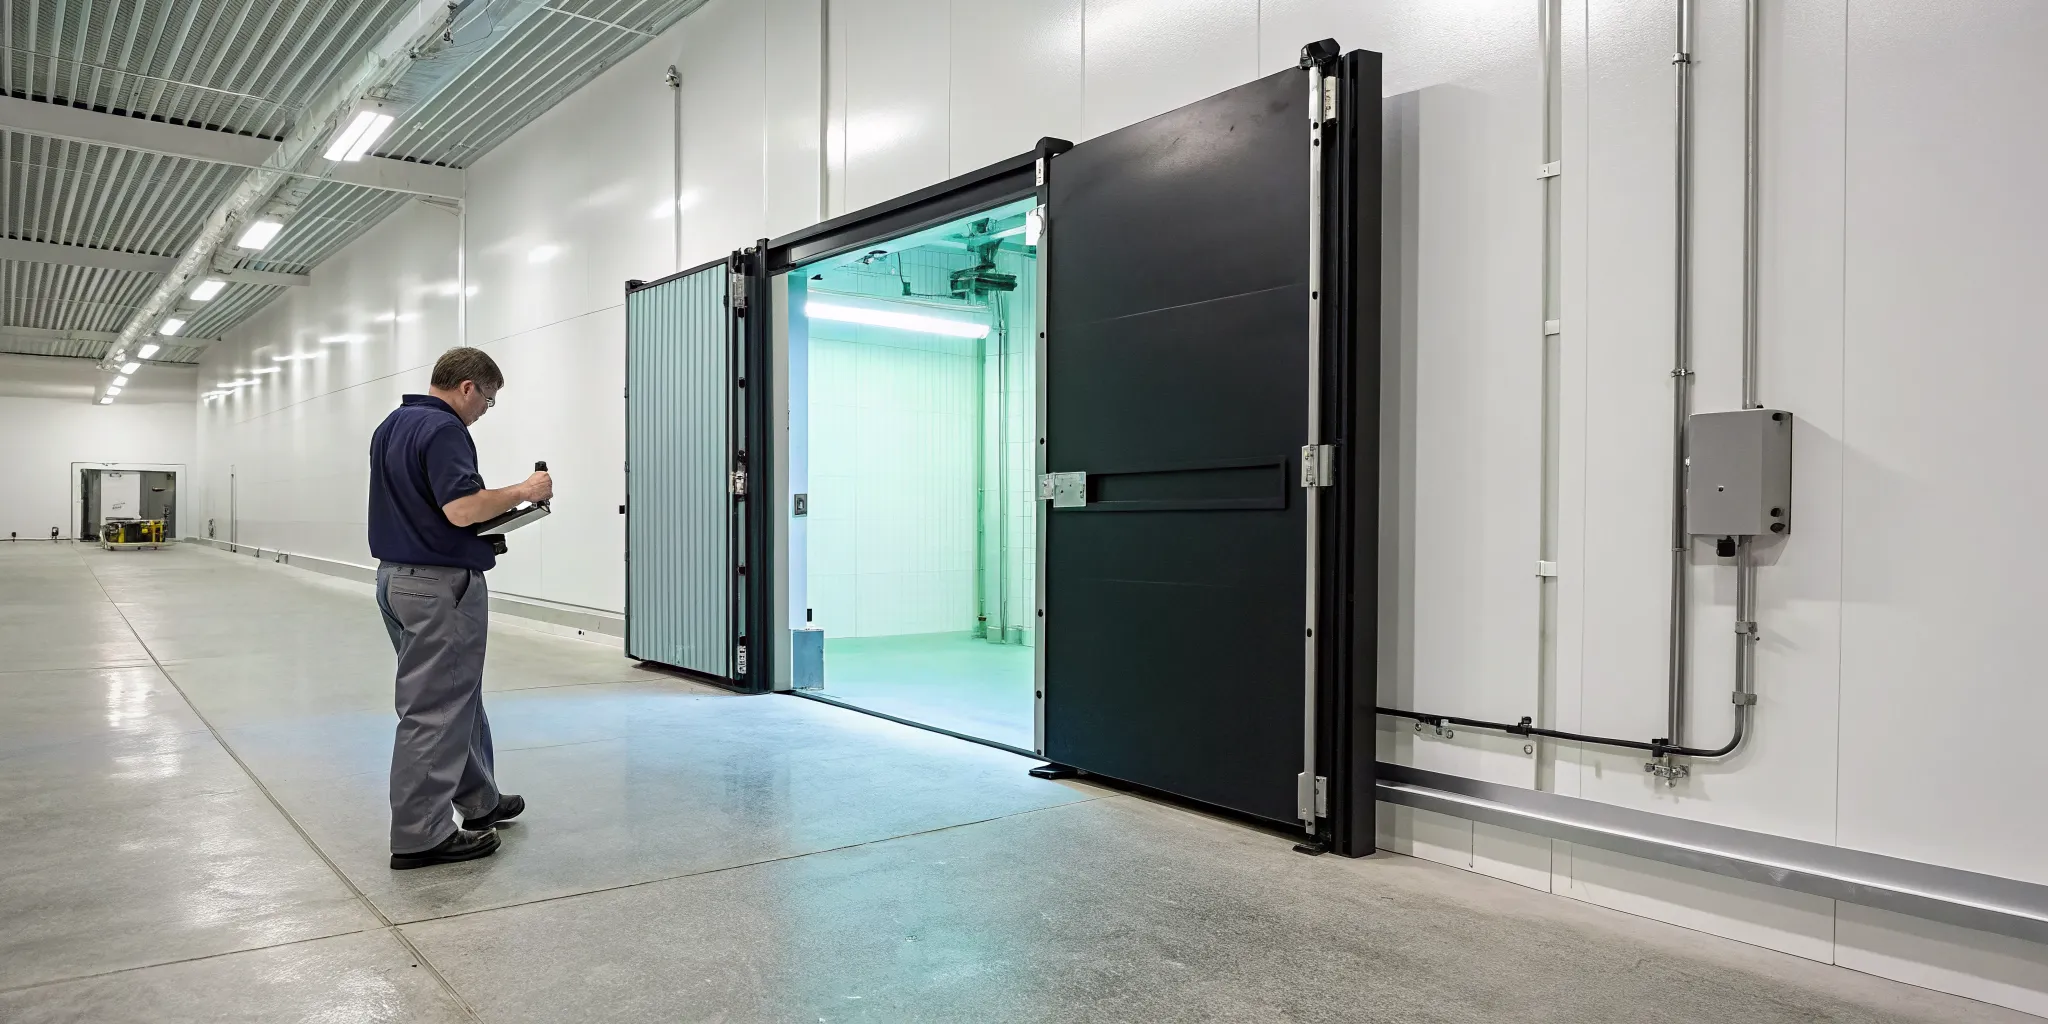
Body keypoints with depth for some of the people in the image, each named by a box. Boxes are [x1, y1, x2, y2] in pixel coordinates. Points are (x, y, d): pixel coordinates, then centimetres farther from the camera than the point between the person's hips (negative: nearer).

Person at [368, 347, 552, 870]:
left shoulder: (389, 427, 14)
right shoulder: (443, 430, -18)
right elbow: (462, 508, -29)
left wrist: (491, 516, 17)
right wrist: (523, 490, -14)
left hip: (396, 575, 10)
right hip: (440, 585, -10)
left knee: (456, 696, 20)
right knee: (434, 708, -3)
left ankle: (478, 801, 32)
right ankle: (421, 836, 4)